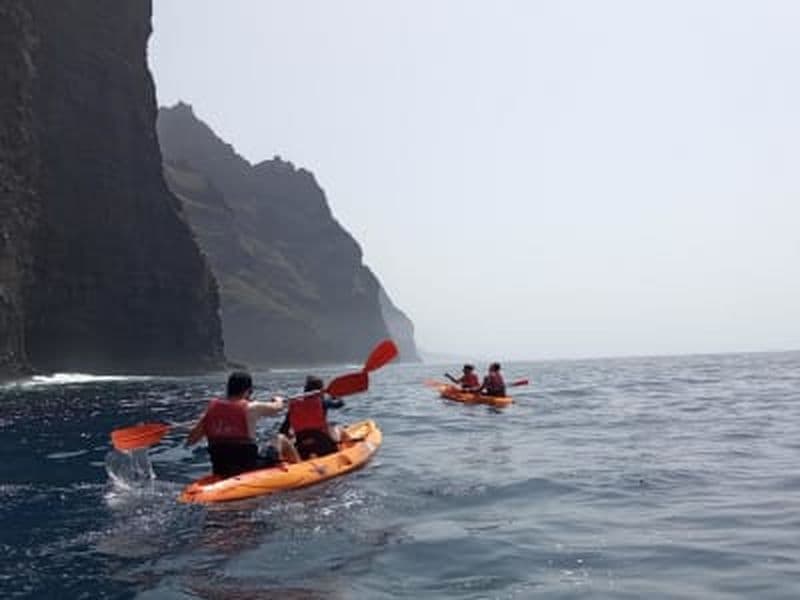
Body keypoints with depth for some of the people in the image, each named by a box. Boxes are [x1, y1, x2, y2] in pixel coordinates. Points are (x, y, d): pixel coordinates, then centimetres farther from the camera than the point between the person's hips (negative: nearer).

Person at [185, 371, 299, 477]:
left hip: (220, 472, 4)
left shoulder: (212, 407, -2)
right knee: (281, 439, 18)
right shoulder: (251, 408, -12)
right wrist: (278, 399, 31)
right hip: (249, 469, -4)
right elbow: (278, 407, 7)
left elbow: (190, 440, 0)